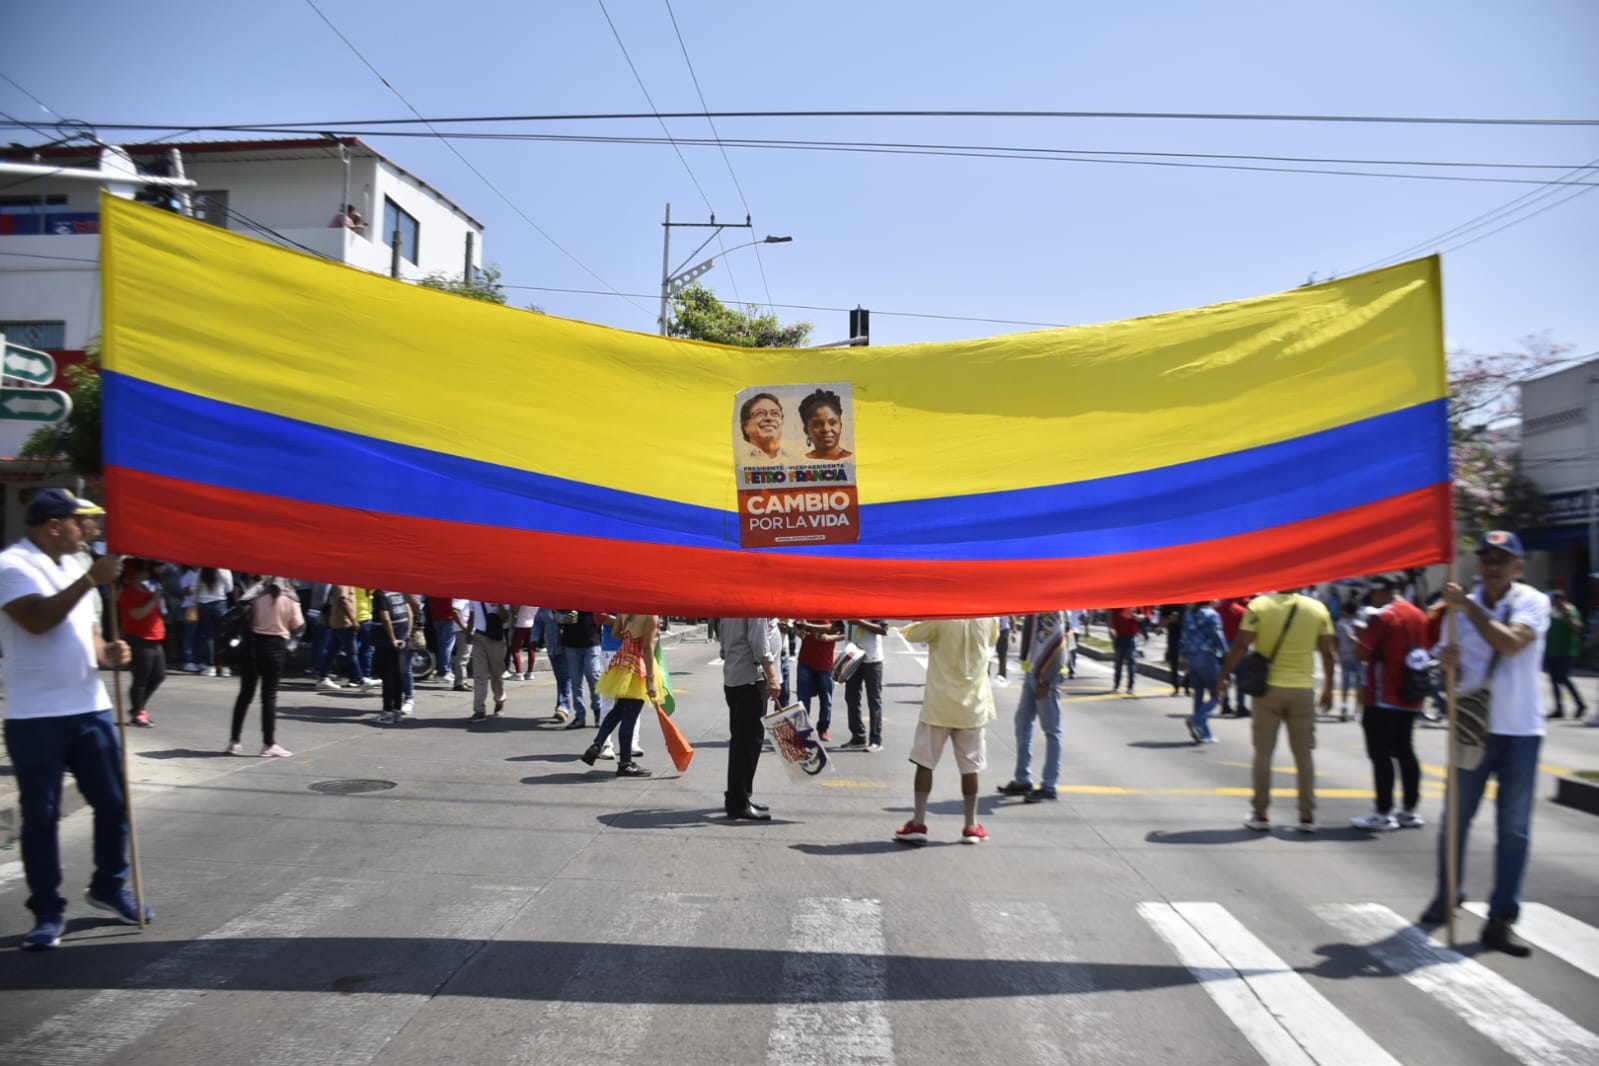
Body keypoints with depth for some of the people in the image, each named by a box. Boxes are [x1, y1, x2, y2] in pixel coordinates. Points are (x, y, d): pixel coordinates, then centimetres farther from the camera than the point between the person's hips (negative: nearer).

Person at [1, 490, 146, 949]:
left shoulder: (72, 565, 14)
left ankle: (109, 886, 30)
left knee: (113, 803, 11)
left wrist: (107, 652, 1)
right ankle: (48, 913, 15)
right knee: (40, 817, 3)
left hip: (90, 708, 7)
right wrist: (90, 579, -23)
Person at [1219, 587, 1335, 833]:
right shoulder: (1317, 608, 0)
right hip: (1302, 690, 1)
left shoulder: (1259, 605, -7)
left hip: (1268, 687, -1)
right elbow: (1327, 652, 3)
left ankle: (1260, 814, 10)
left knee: (1263, 751, 7)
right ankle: (1307, 815, 12)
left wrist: (1224, 676, -2)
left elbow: (1241, 646, -12)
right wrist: (1328, 688, 13)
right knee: (1304, 753, 10)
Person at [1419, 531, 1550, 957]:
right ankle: (1447, 894, 31)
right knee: (1455, 818, 12)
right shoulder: (1463, 606, 3)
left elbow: (1510, 643, -26)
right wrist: (1447, 660, -14)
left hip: (1519, 731, -3)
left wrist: (1469, 606, -24)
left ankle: (1501, 918, 12)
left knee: (1514, 829, 2)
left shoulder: (1532, 602, -6)